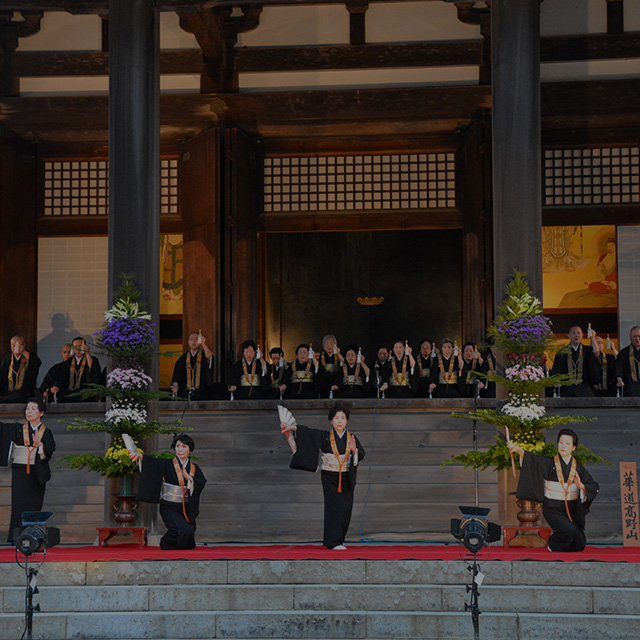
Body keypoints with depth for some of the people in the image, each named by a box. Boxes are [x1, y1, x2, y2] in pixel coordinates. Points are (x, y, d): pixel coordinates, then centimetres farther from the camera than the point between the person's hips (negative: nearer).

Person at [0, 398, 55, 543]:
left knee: (34, 506, 4)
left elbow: (49, 452, -11)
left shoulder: (46, 432, 2)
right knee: (19, 505, -6)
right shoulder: (18, 430, 2)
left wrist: (39, 444, -30)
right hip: (20, 472, -1)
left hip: (38, 474, 1)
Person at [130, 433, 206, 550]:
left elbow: (201, 484, -7)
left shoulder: (194, 468, 7)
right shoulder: (168, 465, -5)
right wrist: (139, 455, -43)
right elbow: (153, 462, -24)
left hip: (186, 509, 5)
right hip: (169, 508, -5)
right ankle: (166, 544, 5)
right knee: (185, 531, -24)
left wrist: (189, 478, -23)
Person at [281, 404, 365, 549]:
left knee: (345, 509, 2)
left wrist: (354, 450, -24)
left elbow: (361, 456, -4)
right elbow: (307, 432, -7)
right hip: (330, 477, -3)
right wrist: (292, 427, -18)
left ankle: (338, 540, 16)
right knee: (333, 506, -12)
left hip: (346, 479, 3)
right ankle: (334, 542, -15)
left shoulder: (351, 438, 2)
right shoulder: (325, 436, -4)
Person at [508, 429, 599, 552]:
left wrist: (581, 486, -19)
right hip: (553, 509, -3)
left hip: (572, 510, 3)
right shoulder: (549, 464, -6)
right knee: (569, 530, -28)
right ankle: (553, 544, 5)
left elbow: (594, 487, 2)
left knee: (579, 545, -6)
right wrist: (519, 450, -44)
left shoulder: (578, 468, 3)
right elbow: (532, 461, -25)